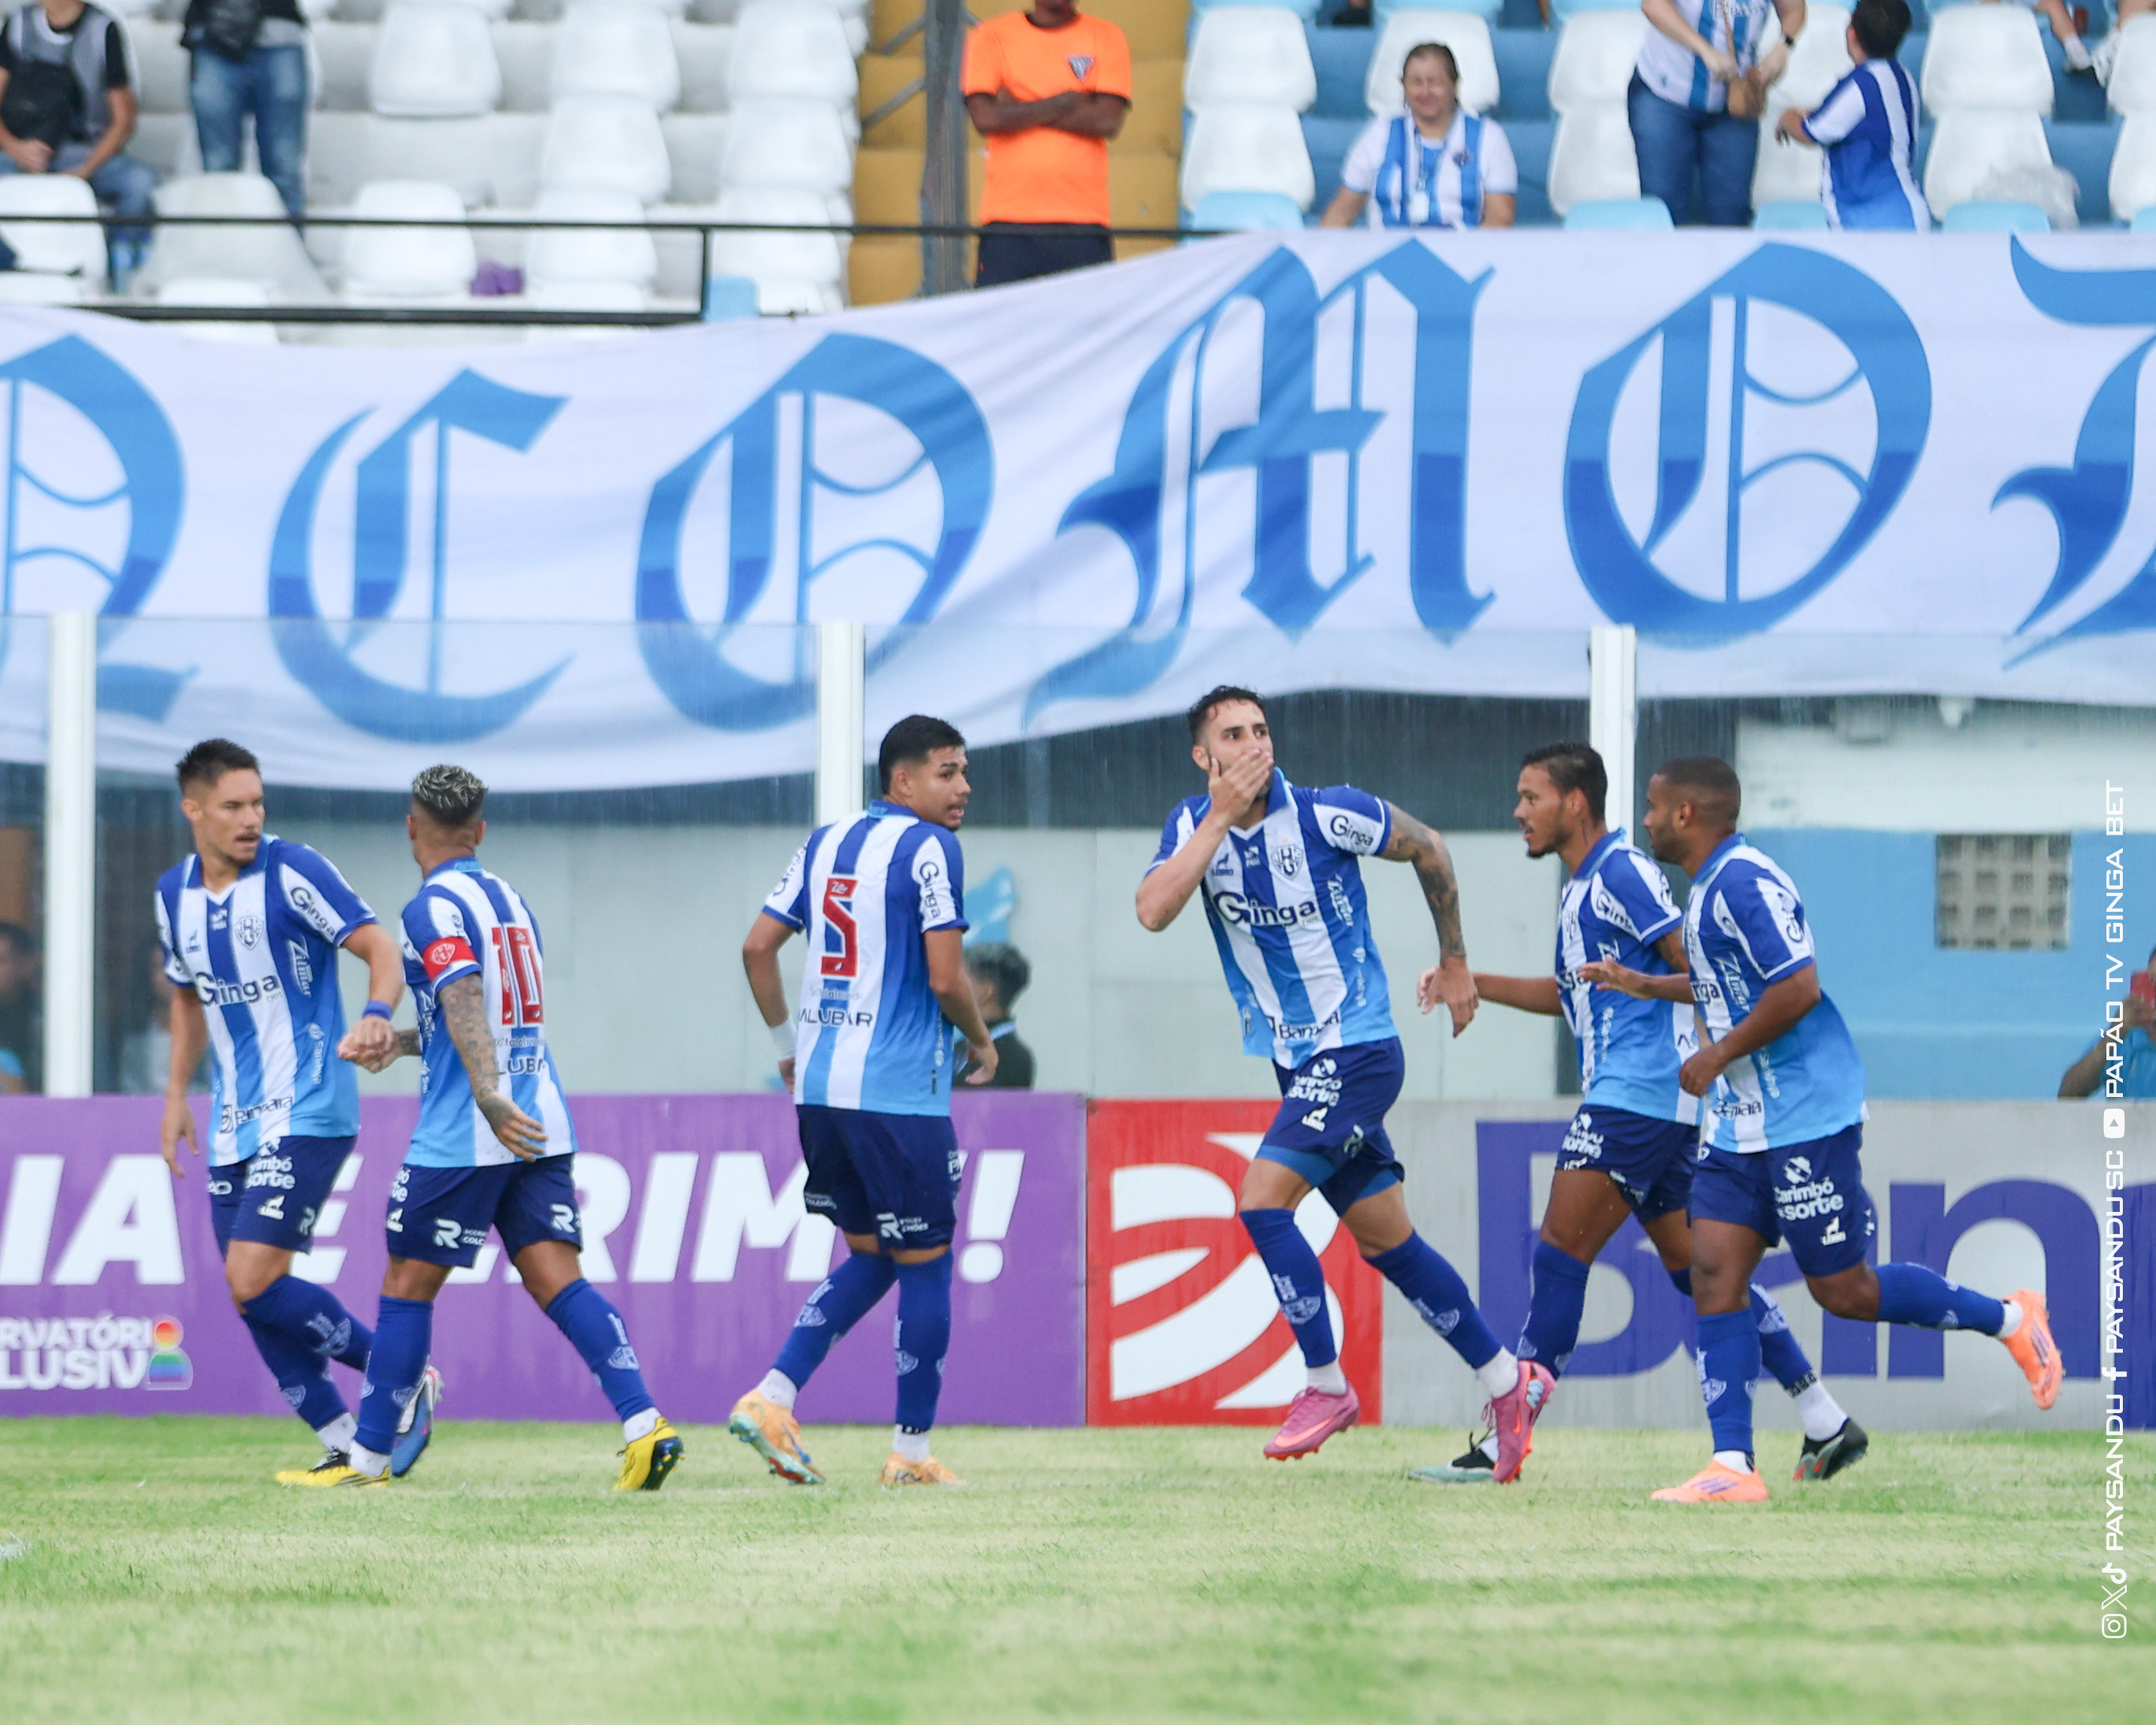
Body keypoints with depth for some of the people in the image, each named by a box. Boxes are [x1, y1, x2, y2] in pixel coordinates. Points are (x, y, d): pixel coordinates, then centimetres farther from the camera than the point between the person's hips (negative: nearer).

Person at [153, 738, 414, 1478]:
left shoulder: (292, 871, -11)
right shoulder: (174, 894, 9)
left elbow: (379, 949, -13)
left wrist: (377, 1014, -33)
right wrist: (176, 1095, 19)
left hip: (307, 1113, -7)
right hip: (233, 1124, 7)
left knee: (254, 1281, -17)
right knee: (250, 1300, 3)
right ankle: (343, 1442, 13)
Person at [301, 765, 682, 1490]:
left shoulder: (433, 908, -9)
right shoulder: (509, 898, 17)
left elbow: (465, 1003, -25)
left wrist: (488, 1098, -36)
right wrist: (398, 1044, 32)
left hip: (463, 1136, -7)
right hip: (542, 1125, 7)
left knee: (407, 1286, 4)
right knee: (557, 1280, -1)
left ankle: (368, 1456, 12)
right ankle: (644, 1424, -18)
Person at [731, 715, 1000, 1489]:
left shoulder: (826, 842, 13)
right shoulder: (928, 848, -9)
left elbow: (758, 946, 14)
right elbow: (945, 978, -14)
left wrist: (787, 1040, 24)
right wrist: (981, 1043, 4)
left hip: (820, 1086, 8)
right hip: (898, 1092, -8)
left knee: (870, 1256, 18)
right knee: (925, 1264, 4)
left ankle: (771, 1397, 5)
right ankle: (911, 1451, 7)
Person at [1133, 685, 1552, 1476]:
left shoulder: (1327, 815, -13)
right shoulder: (1192, 826, 0)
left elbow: (1428, 849, 3)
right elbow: (1153, 910, -18)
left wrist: (1454, 962, 10)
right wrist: (1220, 819, -22)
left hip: (1357, 1048, -6)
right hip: (1295, 1062, 6)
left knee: (1263, 1200, -18)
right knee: (1386, 1240, 9)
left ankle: (1327, 1385, -7)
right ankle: (1508, 1382, 20)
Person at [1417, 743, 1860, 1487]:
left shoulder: (1621, 873, -10)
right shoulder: (1582, 886, 20)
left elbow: (1698, 970, -15)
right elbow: (1575, 992, 32)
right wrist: (1476, 984, 27)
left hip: (1637, 1094, -10)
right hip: (1654, 1101, 10)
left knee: (1561, 1252, -9)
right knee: (1695, 1268, 10)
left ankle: (1504, 1440, -9)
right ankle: (1827, 1424, 10)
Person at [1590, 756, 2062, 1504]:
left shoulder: (1743, 883, -18)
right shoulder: (1710, 887, 14)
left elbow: (1798, 988, -25)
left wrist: (1718, 1056, -17)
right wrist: (1645, 985, 30)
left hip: (1804, 1122, -10)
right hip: (1739, 1126, 10)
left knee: (1844, 1291, -3)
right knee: (1714, 1276, -2)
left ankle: (2011, 1319, 15)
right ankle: (1732, 1467, -5)